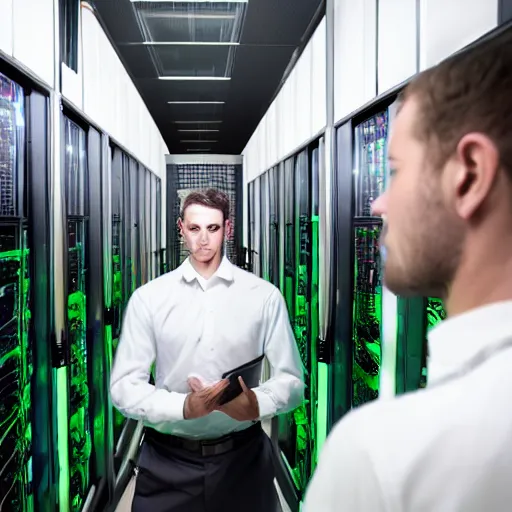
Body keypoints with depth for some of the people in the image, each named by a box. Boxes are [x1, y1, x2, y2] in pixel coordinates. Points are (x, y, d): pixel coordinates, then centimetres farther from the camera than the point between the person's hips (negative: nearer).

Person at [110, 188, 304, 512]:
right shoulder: (148, 297, -3)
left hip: (242, 456, 0)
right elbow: (123, 386, -5)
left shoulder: (264, 296, -4)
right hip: (167, 461, 0)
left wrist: (258, 404, -22)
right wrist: (184, 406, -21)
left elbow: (292, 379, -1)